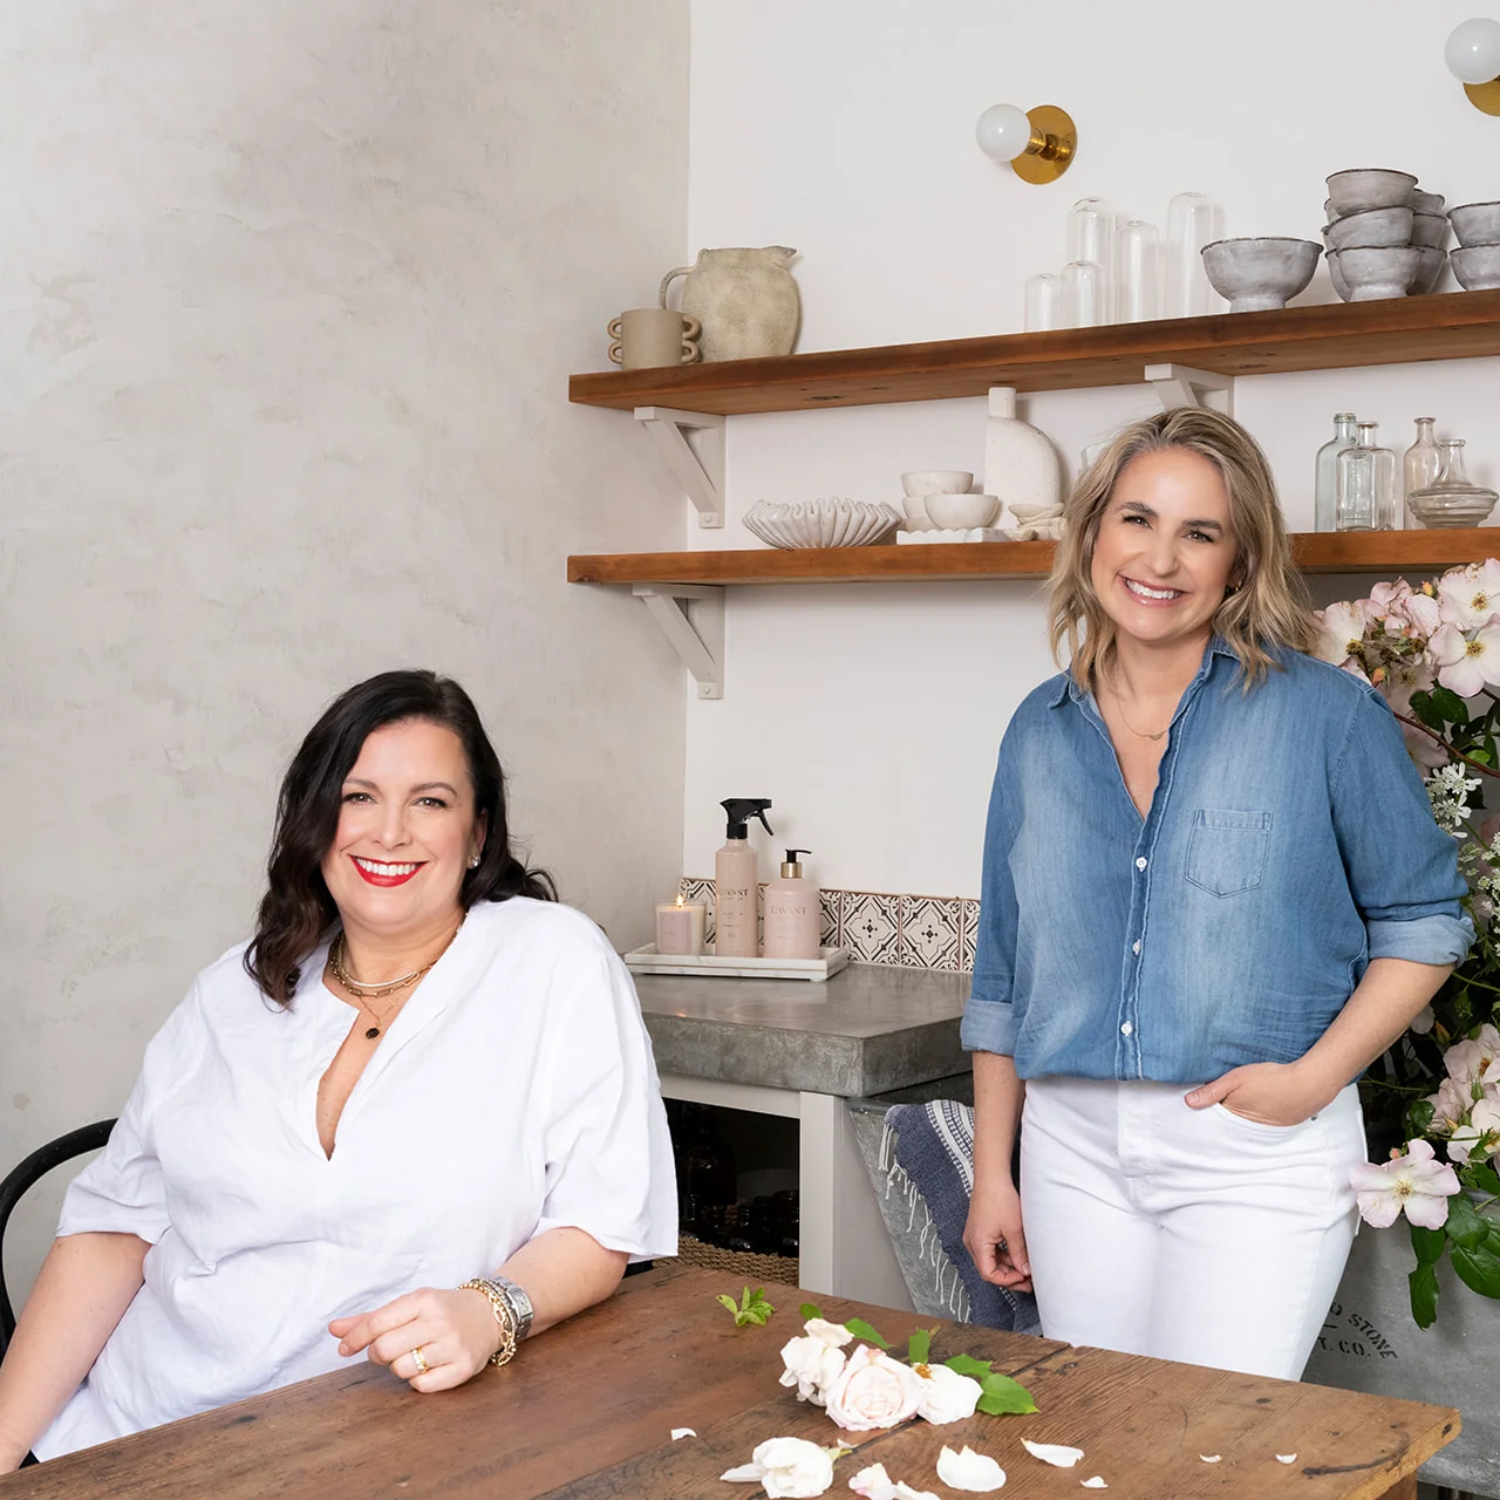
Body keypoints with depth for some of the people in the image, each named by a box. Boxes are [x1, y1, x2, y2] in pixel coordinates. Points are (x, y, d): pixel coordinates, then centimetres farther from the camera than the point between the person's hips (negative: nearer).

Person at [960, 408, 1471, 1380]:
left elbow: (1423, 918, 2)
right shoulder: (1042, 732, 8)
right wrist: (992, 1173, 12)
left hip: (1259, 1158, -4)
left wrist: (1316, 1076, -11)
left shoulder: (1326, 716, -4)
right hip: (1076, 1147, 4)